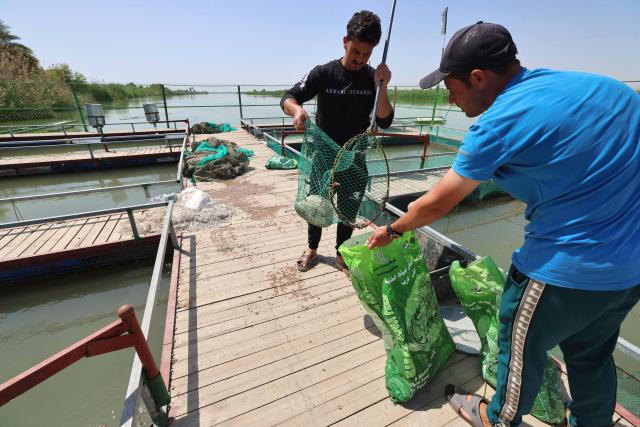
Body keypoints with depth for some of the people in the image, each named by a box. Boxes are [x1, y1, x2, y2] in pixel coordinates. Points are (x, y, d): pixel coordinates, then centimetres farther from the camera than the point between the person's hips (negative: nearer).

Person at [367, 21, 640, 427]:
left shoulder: (499, 123, -20)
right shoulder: (589, 82, 3)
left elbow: (437, 203, -13)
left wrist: (391, 230, 2)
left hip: (572, 267, -7)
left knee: (522, 343, 17)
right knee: (591, 353, 26)